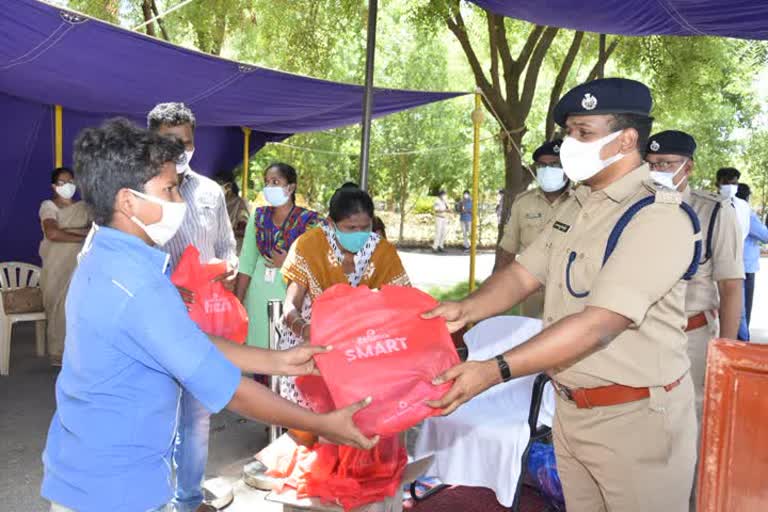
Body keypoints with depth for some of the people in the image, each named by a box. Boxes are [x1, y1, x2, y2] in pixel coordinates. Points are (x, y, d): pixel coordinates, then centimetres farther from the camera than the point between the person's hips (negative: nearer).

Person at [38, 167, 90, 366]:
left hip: (79, 265, 3)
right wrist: (82, 236, -10)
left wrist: (65, 230, -13)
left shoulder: (83, 206, 12)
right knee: (59, 308, -3)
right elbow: (52, 233, -18)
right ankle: (59, 352, 7)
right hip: (57, 267, -3)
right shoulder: (48, 206, -1)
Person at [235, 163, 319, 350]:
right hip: (258, 297, 3)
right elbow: (246, 263, 5)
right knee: (256, 347, 6)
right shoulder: (258, 217, 6)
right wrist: (237, 302, 1)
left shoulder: (310, 221, -5)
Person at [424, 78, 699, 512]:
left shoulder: (660, 217, -20)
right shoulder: (576, 207, 6)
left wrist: (495, 371, -32)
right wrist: (466, 310, -12)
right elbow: (524, 273, 7)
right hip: (570, 409, 7)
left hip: (635, 418, -7)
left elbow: (598, 326, -28)